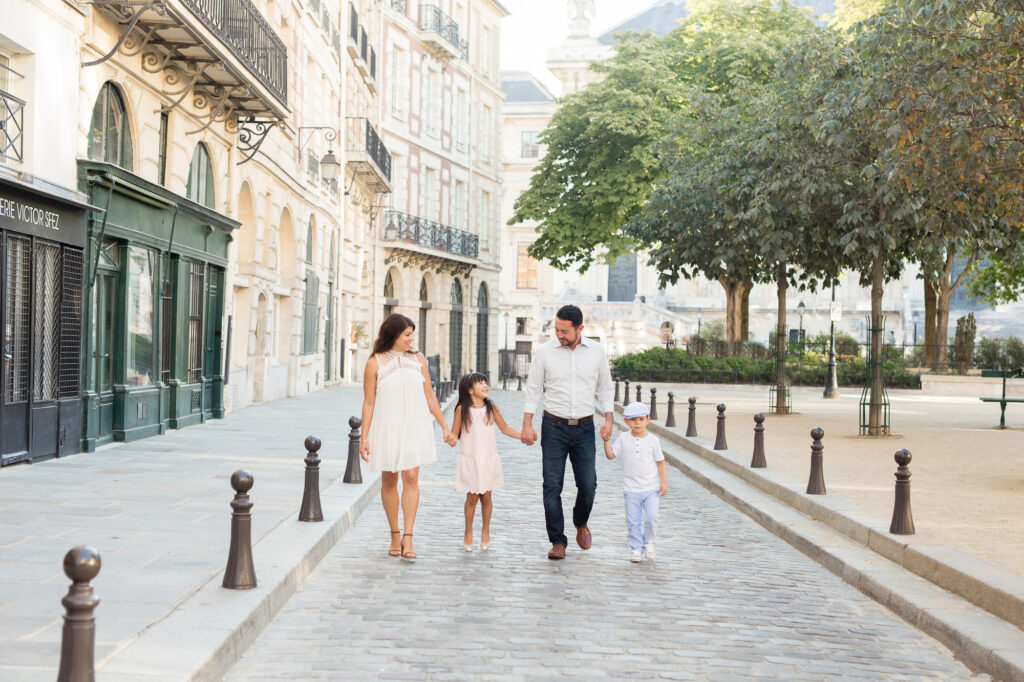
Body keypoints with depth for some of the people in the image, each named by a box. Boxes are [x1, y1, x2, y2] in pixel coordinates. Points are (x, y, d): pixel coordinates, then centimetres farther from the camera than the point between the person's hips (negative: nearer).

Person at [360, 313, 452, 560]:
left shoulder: (418, 359, 8)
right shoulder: (375, 363, -1)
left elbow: (429, 396, 14)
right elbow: (369, 403, 0)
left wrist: (444, 426, 13)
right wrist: (364, 438, -3)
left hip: (415, 428, 1)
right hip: (387, 428, -1)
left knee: (411, 478, -10)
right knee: (389, 481, 6)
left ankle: (408, 538, -11)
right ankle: (395, 536, 19)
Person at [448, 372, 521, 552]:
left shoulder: (491, 407, 2)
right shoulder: (462, 409, -5)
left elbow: (505, 428, 12)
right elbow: (455, 433, -1)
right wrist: (451, 439, -24)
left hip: (489, 459, 2)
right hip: (470, 460, -2)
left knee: (486, 497, 5)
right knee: (472, 497, 0)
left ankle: (485, 532, 21)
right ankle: (468, 533, 17)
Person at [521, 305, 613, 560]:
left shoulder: (596, 351, 2)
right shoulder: (544, 352, -2)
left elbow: (604, 388, 12)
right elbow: (533, 389, 3)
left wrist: (608, 419, 1)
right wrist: (527, 425, -2)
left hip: (584, 427, 1)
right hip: (554, 426, -1)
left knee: (588, 484, 0)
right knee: (552, 486, -4)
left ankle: (581, 524, 30)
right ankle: (558, 541, 5)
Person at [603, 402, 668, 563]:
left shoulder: (653, 440, -1)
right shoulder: (623, 438, 0)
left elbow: (660, 461, 5)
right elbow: (611, 455, -1)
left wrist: (663, 482, 1)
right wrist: (606, 440, -14)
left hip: (651, 488, -1)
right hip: (631, 489, 1)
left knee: (651, 517, -10)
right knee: (633, 521, 1)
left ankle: (648, 542, 14)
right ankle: (636, 548, 15)